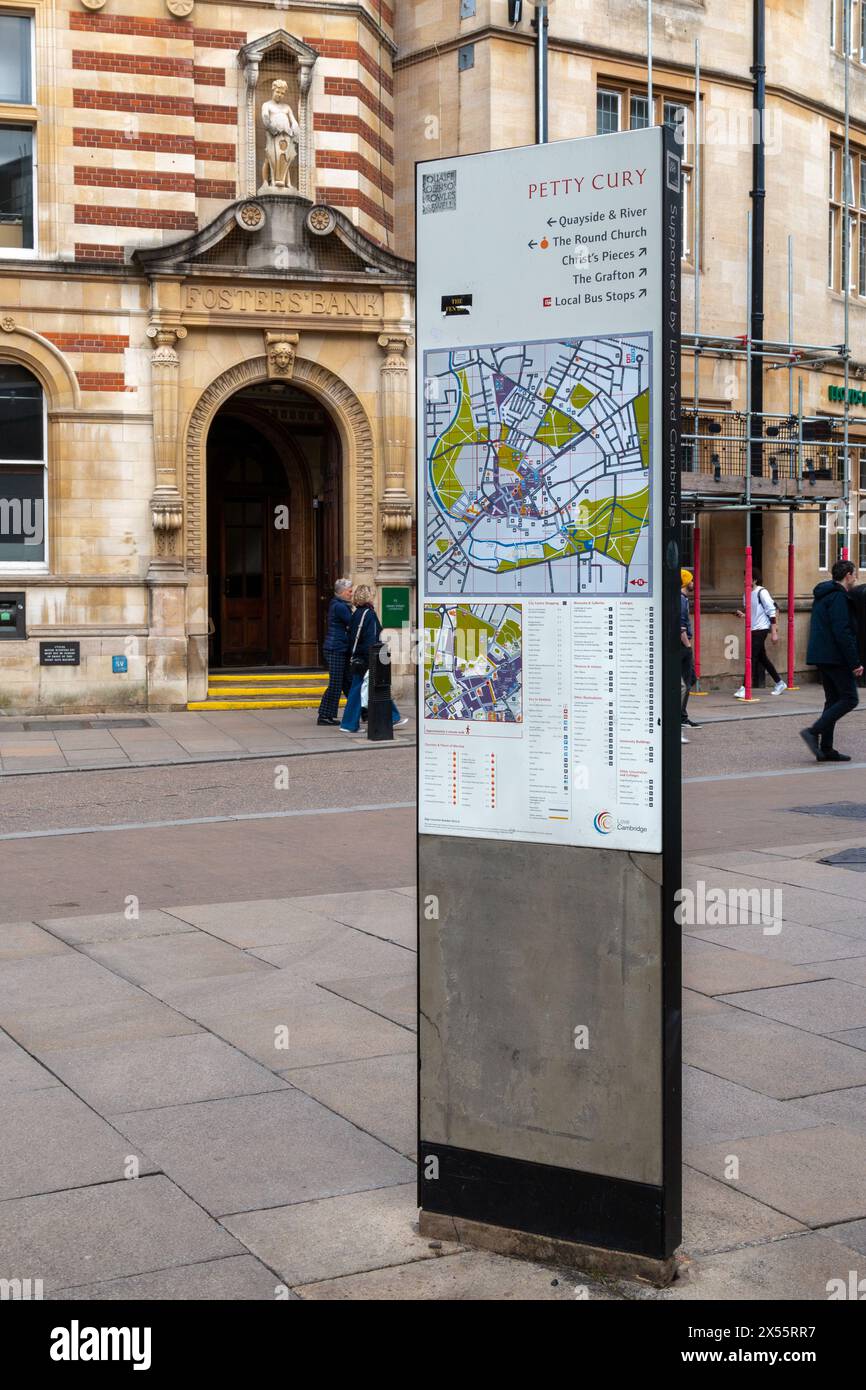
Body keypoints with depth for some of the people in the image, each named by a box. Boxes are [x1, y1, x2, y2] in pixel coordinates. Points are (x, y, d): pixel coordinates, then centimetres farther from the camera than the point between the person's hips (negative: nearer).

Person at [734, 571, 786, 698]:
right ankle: (779, 683, 27)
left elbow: (771, 612, -12)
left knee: (752, 657, -12)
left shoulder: (762, 592, -11)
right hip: (753, 629, 9)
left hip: (761, 629, -9)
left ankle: (745, 688, -14)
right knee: (762, 658, 14)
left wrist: (774, 632, -15)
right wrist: (743, 615, 0)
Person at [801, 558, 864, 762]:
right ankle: (814, 731, -15)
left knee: (833, 700, 12)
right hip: (836, 658, -10)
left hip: (821, 657, 10)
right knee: (849, 699, -6)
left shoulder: (822, 596, 17)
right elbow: (842, 632, -21)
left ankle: (826, 749, 10)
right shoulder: (839, 597, -14)